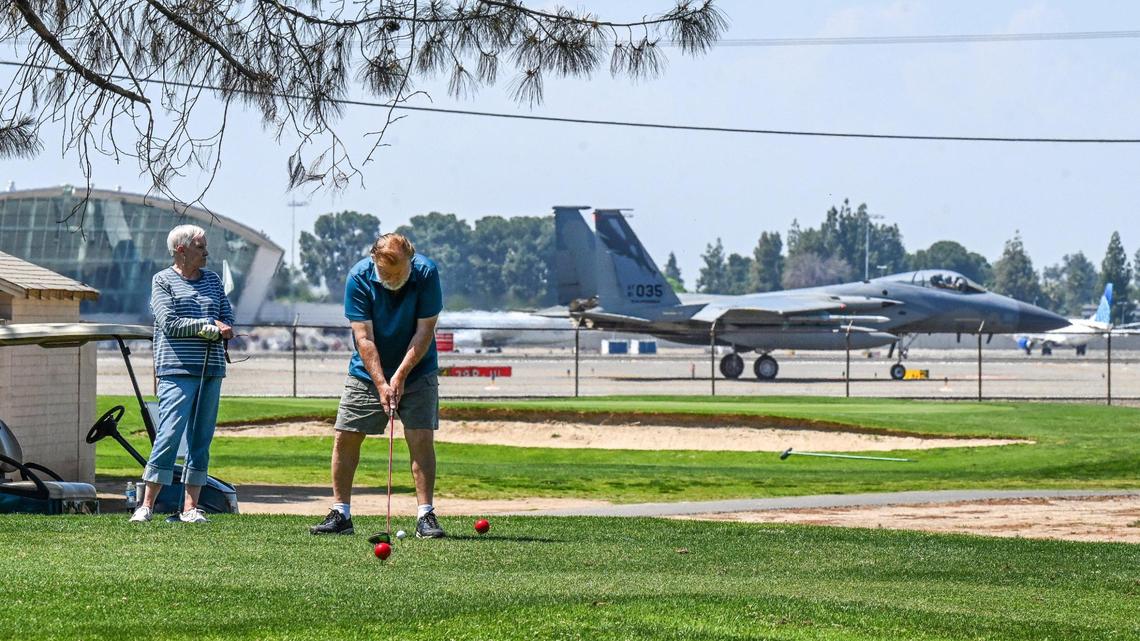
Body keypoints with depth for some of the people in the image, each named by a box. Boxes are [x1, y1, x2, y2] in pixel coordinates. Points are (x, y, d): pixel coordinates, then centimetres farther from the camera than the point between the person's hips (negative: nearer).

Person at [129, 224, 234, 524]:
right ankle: (147, 505, -7)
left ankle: (190, 507, 7)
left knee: (201, 440, 4)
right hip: (177, 369, -6)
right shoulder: (163, 280, 3)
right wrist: (208, 326, -9)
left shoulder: (212, 280, 18)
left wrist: (220, 330, -9)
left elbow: (228, 320, 14)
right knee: (170, 434, -13)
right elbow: (169, 323, -9)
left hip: (211, 369, 6)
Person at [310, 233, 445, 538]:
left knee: (422, 439, -10)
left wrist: (400, 375, -19)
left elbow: (425, 330, -15)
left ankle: (425, 515, -5)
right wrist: (381, 384, -24)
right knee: (345, 438, -2)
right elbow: (364, 338, -18)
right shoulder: (359, 278, -19)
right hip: (367, 372, 1)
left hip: (416, 371, -1)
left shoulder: (426, 273, -18)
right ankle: (340, 514, 8)